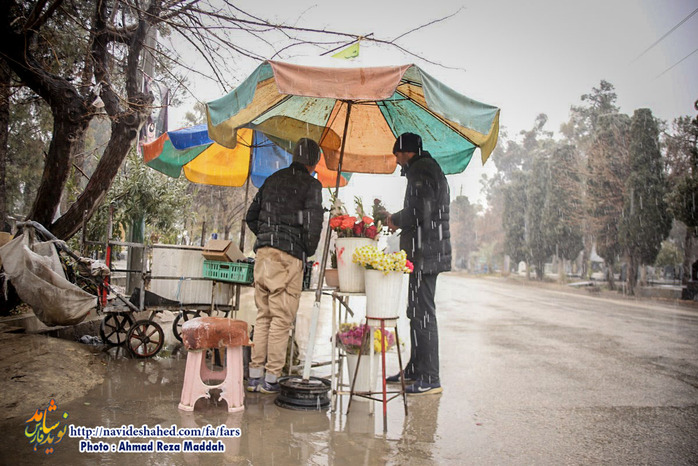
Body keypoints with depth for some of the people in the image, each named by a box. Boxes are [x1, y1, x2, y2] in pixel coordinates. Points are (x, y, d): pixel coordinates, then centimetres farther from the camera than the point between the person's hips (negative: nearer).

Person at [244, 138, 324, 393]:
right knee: (282, 319, 1)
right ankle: (271, 379, 5)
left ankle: (255, 375, 17)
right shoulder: (311, 185, -3)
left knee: (263, 316, 13)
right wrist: (309, 251, 4)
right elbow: (313, 223, -12)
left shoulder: (272, 180, 16)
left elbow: (251, 216, 20)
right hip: (288, 256, -6)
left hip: (263, 253, 6)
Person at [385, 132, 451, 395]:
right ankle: (414, 369, 26)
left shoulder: (420, 170, -11)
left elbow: (419, 212, -22)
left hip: (424, 254, -11)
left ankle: (430, 379, -1)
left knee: (422, 314, -7)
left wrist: (396, 220, -4)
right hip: (430, 252, 11)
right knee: (418, 312, 16)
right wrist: (400, 222, 16)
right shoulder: (431, 169, 22)